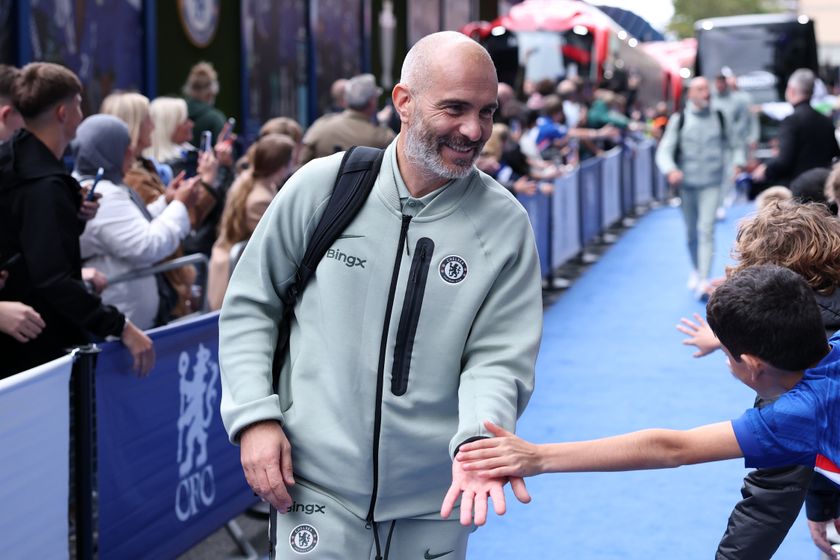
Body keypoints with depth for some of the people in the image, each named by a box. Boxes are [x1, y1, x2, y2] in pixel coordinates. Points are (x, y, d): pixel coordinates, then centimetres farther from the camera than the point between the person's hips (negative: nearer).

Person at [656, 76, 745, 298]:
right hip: (687, 183, 1)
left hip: (711, 183, -1)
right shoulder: (679, 120, 0)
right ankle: (696, 270, 37)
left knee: (706, 230, -13)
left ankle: (704, 280, -16)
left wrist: (738, 162, -7)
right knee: (691, 232, 13)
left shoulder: (719, 118, 4)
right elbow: (664, 151, -7)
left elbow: (732, 145, 15)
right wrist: (670, 170, -28)